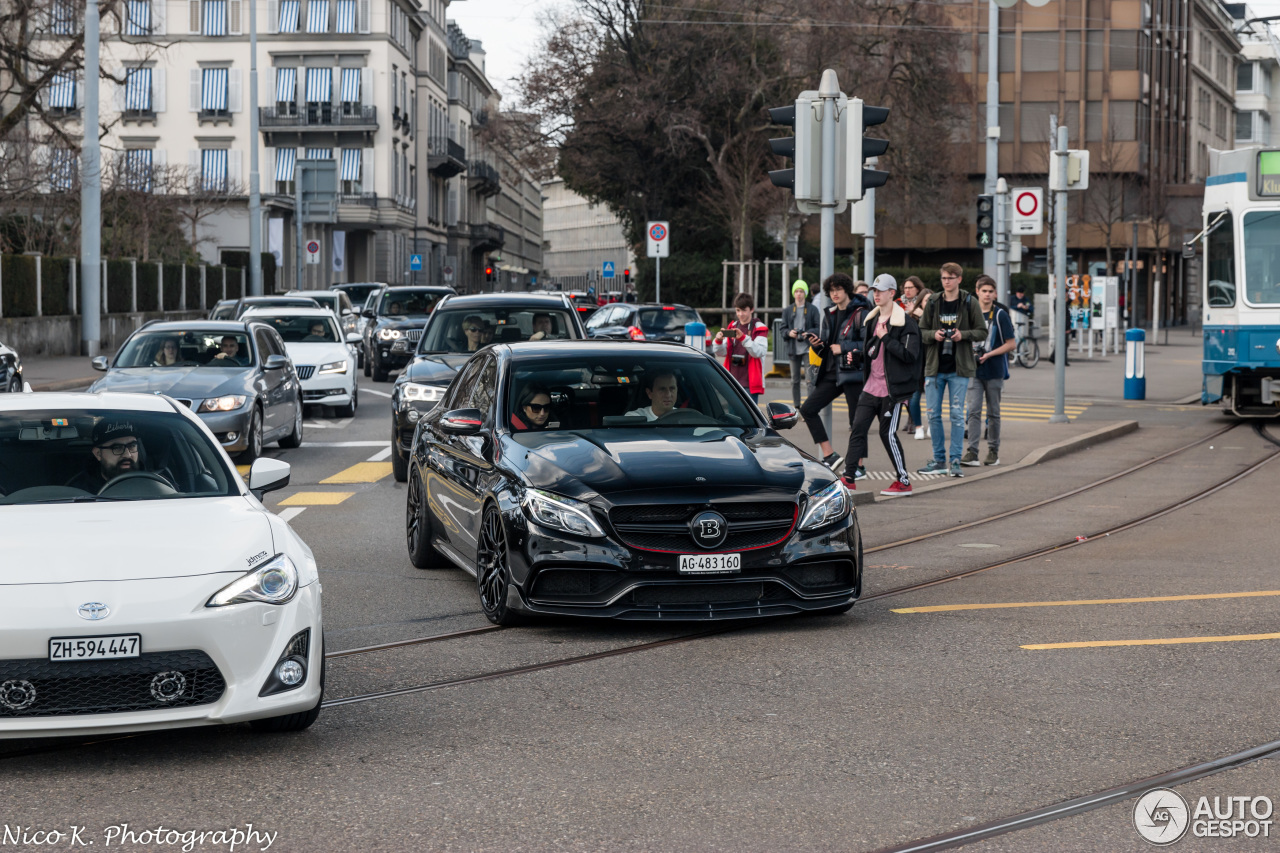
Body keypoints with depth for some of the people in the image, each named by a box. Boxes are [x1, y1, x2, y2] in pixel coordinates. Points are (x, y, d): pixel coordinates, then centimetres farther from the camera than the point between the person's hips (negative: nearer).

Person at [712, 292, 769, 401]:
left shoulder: (759, 328, -1)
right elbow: (722, 352, 10)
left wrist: (743, 338, -27)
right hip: (732, 382, 5)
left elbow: (759, 351, -16)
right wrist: (718, 341, -12)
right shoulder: (732, 327, 15)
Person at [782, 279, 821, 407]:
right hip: (793, 349, 3)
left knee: (809, 380, -11)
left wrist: (808, 333, -18)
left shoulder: (813, 309, 3)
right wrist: (789, 333, -11)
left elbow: (818, 328, 1)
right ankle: (796, 406, 17)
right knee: (795, 380, 9)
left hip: (808, 349, -3)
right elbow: (783, 328, 11)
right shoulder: (787, 310, 11)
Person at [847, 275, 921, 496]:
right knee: (858, 428, 1)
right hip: (871, 385, 7)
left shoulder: (904, 322, -11)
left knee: (888, 433, -4)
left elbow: (909, 354, -20)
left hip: (891, 388, -7)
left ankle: (904, 482, 7)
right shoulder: (871, 319, 14)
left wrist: (885, 338, -20)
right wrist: (858, 356, 7)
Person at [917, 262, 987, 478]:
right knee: (933, 415, 4)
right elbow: (921, 331, 10)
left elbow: (982, 332, 2)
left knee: (957, 415, -3)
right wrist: (933, 335, -10)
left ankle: (955, 461, 2)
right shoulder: (933, 304, 6)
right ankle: (939, 459, 14)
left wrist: (963, 335, -15)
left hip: (959, 369, -3)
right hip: (934, 367, 3)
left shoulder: (969, 303, 0)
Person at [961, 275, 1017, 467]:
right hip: (974, 370, 2)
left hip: (994, 371, -2)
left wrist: (989, 354, -13)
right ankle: (971, 452, -13)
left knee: (993, 413, 8)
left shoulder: (1000, 315, -3)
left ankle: (993, 451, 17)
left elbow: (1011, 343, -4)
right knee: (973, 411, -8)